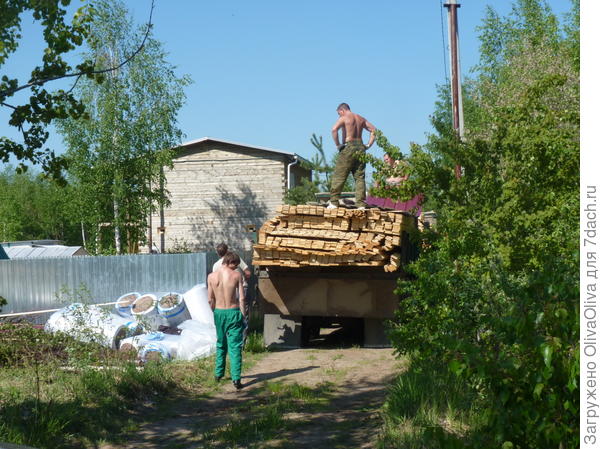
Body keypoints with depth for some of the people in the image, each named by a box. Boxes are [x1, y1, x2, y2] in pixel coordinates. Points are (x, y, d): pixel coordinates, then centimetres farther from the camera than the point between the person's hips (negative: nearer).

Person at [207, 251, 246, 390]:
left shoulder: (211, 276, -1)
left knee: (220, 344, 20)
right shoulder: (236, 275, -8)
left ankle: (218, 374, 29)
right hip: (233, 312, -3)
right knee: (235, 346, 1)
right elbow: (242, 298, -8)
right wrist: (243, 314, 2)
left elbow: (210, 299, 3)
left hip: (219, 312, 3)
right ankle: (236, 378, -4)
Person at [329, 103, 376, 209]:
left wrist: (337, 144, -11)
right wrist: (368, 145, 11)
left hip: (349, 147, -6)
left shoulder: (343, 118, -2)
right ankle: (361, 204, 0)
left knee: (338, 176, -2)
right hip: (360, 147, 6)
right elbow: (374, 130, 16)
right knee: (360, 177, 6)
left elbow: (334, 129, -19)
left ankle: (334, 202, -6)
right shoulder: (361, 119, 17)